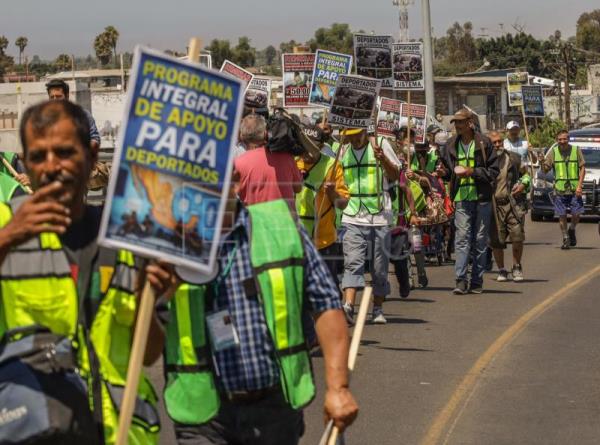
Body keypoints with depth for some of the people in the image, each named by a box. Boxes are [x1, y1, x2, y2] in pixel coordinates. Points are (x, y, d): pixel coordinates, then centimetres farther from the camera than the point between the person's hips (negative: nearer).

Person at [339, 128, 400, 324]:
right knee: (352, 263, -13)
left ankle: (378, 309, 18)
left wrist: (383, 159, -13)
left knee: (380, 266, 5)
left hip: (379, 217, -1)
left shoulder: (380, 144, 2)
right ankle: (348, 306, -25)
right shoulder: (342, 150, 11)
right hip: (352, 218, 1)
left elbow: (395, 176, 4)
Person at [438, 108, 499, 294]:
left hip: (482, 197, -1)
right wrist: (444, 173, -3)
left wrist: (473, 172, -13)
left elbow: (494, 171, -1)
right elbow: (449, 172, 20)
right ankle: (461, 279, -14)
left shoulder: (483, 143, -1)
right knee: (462, 237, -10)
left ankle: (477, 281, 11)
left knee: (480, 240, 4)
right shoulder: (451, 145, 9)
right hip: (462, 198, 1)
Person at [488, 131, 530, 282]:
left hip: (514, 203, 0)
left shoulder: (513, 158, 8)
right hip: (494, 205, 0)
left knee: (517, 237, -10)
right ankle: (501, 271, 17)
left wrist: (523, 184, 1)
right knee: (496, 241, -1)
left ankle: (517, 267, 11)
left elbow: (525, 173, 21)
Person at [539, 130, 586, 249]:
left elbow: (582, 168, 2)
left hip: (574, 189, 0)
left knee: (576, 214, -2)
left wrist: (580, 185, -8)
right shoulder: (553, 152, 2)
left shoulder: (576, 150, 1)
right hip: (559, 189, 0)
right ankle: (566, 239, 14)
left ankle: (572, 230, 27)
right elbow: (546, 170, 3)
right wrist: (542, 162, -20)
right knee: (562, 215, 1)